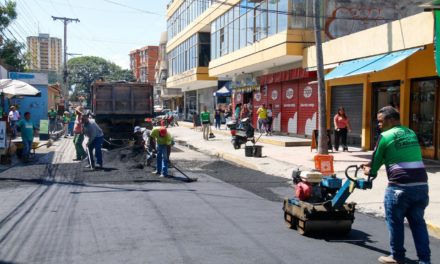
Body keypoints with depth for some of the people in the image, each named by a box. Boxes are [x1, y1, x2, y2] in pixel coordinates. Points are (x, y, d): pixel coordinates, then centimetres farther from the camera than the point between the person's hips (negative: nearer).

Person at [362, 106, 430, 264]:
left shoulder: (385, 136, -4)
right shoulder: (411, 133, 18)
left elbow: (376, 159, 4)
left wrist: (369, 171, 27)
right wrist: (372, 166, 36)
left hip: (400, 186, -6)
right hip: (421, 184, 6)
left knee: (395, 222, 10)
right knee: (418, 222, 15)